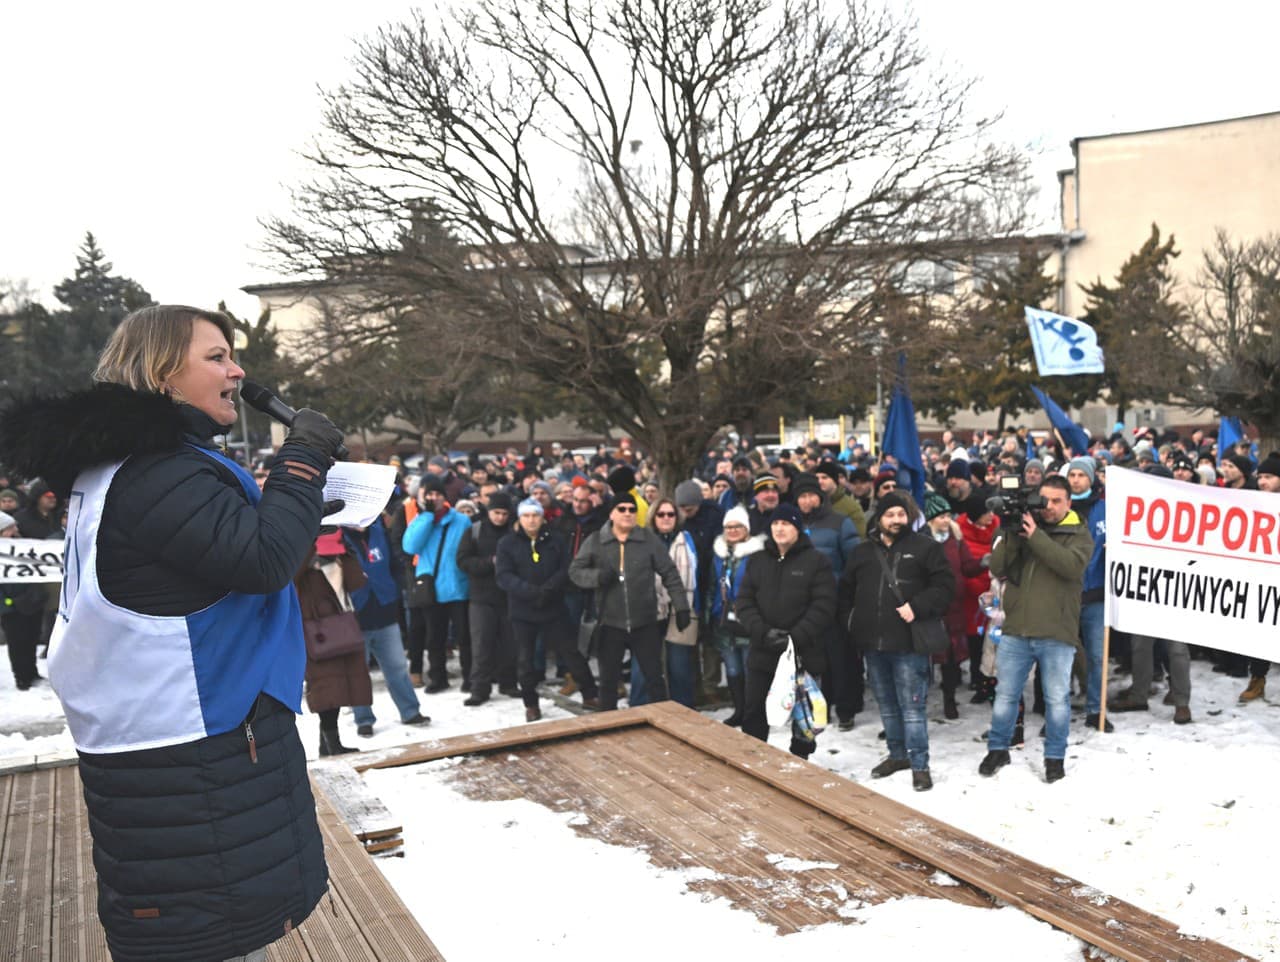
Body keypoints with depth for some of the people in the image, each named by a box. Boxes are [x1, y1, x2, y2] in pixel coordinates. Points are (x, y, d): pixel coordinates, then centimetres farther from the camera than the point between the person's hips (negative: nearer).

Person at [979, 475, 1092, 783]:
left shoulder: (1079, 535, 3)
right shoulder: (1022, 525, 10)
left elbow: (1072, 565, -19)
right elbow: (997, 569, 0)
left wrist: (1036, 536, -21)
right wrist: (1012, 537, -13)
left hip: (1057, 634, -2)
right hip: (1016, 630, 2)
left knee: (1057, 699, 6)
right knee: (1005, 695, 9)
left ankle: (1055, 756, 22)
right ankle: (998, 749, 25)